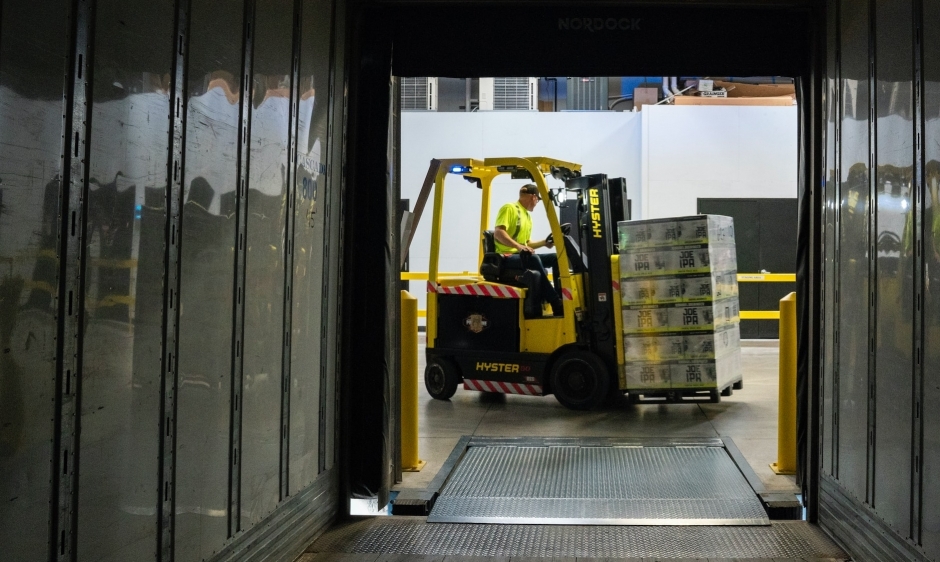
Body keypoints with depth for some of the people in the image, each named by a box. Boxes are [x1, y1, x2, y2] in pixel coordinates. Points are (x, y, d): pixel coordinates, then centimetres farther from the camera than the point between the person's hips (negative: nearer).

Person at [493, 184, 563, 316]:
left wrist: (544, 243, 9)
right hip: (506, 257, -9)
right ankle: (557, 305, -37)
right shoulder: (509, 208, -5)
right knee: (534, 259, -35)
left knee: (555, 258, -3)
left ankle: (561, 295, -12)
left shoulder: (527, 217, 22)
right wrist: (519, 247, -31)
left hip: (521, 256, 9)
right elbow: (498, 233, -19)